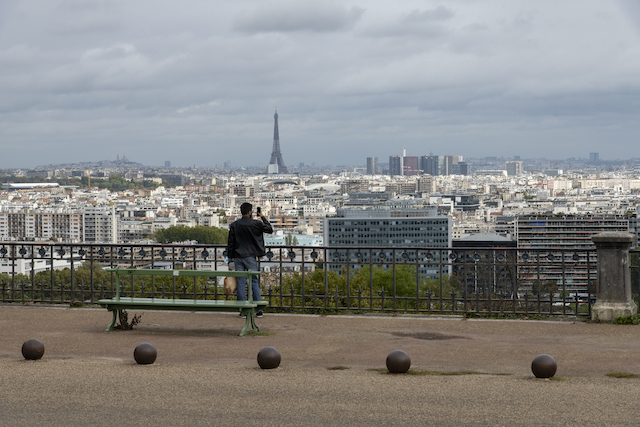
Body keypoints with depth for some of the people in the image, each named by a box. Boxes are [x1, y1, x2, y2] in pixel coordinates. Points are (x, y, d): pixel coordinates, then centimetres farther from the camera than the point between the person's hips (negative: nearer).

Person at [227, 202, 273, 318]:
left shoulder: (234, 225, 2)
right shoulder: (256, 224, -6)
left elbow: (230, 243, 5)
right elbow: (270, 229, 8)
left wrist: (230, 257, 13)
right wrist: (263, 217, 17)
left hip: (238, 257, 2)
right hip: (250, 257, -2)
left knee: (241, 283, 3)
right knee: (254, 282, 4)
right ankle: (258, 310, 4)